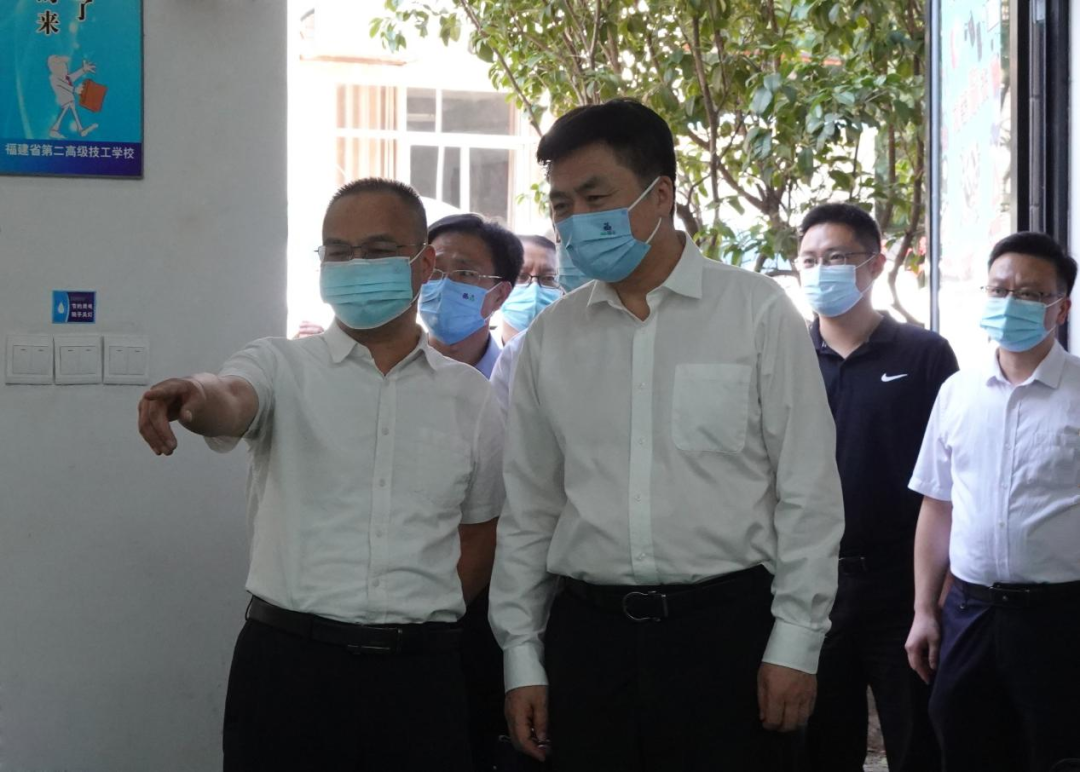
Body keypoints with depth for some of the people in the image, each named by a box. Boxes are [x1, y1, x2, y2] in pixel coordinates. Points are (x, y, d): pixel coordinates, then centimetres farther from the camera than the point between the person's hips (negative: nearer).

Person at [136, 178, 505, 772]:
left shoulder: (469, 395, 9)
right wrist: (194, 396, -42)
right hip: (288, 662, -1)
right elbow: (230, 403, -20)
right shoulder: (282, 366, 2)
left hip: (420, 673, 2)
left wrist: (422, 630, 4)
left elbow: (477, 540, 14)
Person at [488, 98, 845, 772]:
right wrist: (521, 657, 9)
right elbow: (527, 509, 11)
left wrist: (795, 643, -5)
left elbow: (808, 495, -2)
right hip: (587, 633, 3)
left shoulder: (758, 314, -2)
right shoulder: (550, 337, 7)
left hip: (725, 628, -3)